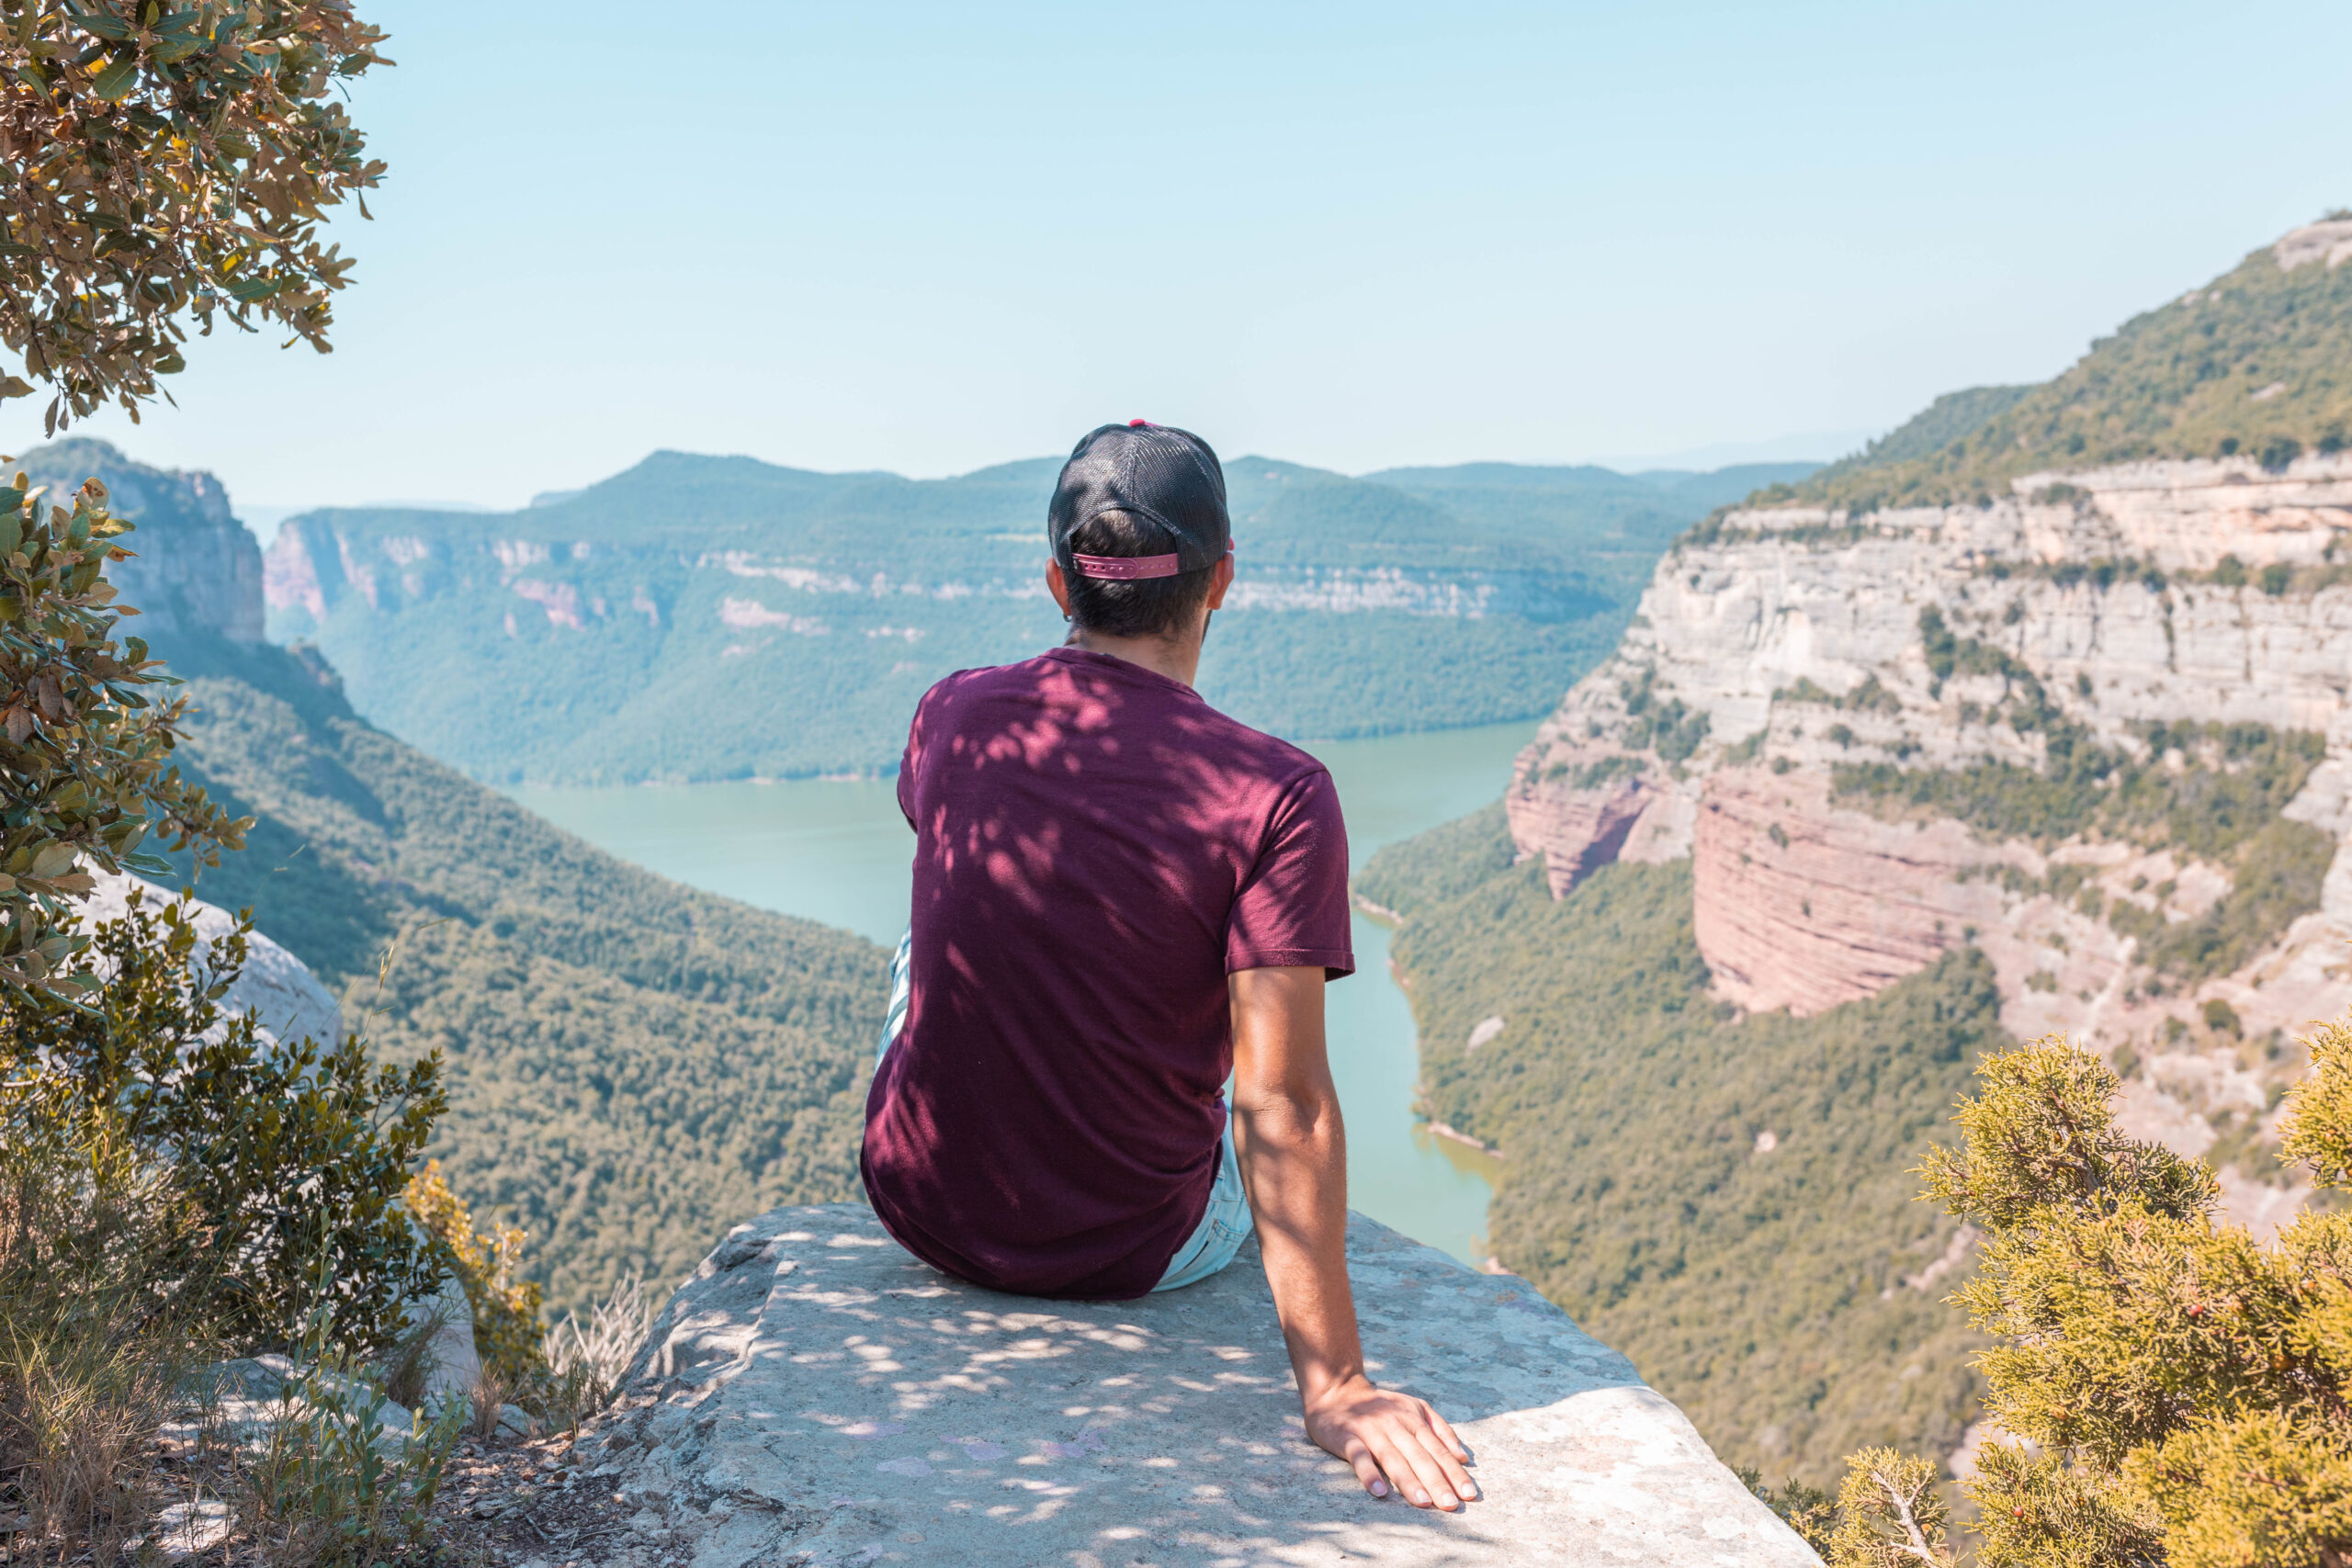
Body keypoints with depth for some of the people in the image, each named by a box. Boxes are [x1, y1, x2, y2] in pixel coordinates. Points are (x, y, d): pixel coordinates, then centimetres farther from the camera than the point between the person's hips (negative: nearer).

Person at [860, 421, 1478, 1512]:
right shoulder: (1278, 797, -24)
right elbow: (1283, 1103, -28)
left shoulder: (951, 718, -12)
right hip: (1133, 1257, -2)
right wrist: (1332, 1383, -24)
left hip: (920, 1213, 3)